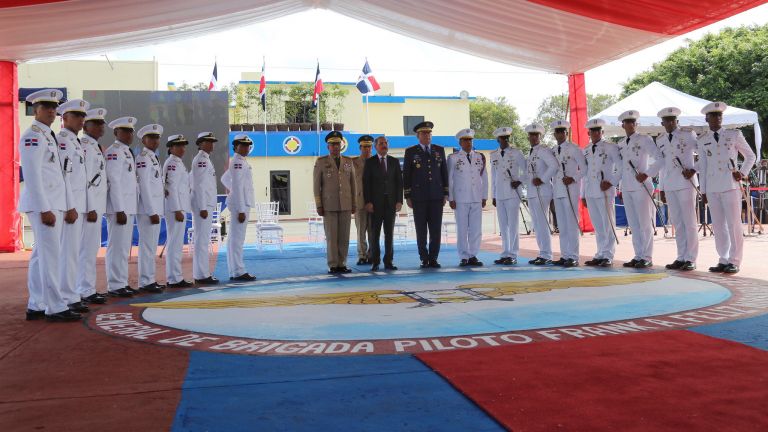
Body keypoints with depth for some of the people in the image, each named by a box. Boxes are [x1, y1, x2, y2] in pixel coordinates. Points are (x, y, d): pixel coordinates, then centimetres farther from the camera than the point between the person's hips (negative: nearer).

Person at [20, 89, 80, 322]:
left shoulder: (49, 136, 19)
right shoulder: (32, 136, -9)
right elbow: (32, 176, -16)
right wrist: (45, 209, -19)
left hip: (53, 203, 9)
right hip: (43, 203, -9)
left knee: (40, 255, 11)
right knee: (51, 255, -8)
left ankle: (35, 307, 17)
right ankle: (55, 308, -4)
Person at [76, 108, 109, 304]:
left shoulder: (96, 147, 19)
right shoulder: (84, 146, -10)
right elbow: (85, 178, -17)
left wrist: (97, 207, 19)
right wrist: (91, 208, -20)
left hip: (97, 205, 10)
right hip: (90, 205, -10)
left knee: (92, 249, 12)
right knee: (88, 249, -7)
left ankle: (89, 288, 19)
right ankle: (86, 291, -3)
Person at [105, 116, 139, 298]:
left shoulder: (127, 152, 19)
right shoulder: (114, 151, -10)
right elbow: (114, 181, -16)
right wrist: (119, 210, -20)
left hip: (129, 206, 10)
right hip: (119, 207, -10)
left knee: (124, 247, 13)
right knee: (117, 246, -7)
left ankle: (122, 283, 20)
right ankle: (115, 286, -2)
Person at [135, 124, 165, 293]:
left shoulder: (153, 158, 19)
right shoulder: (143, 158, -9)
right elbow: (144, 186, -15)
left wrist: (156, 210, 16)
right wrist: (152, 212, -18)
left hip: (154, 208, 9)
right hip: (147, 209, -9)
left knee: (151, 246, 12)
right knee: (147, 245, -8)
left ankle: (150, 280, 18)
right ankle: (146, 282, -4)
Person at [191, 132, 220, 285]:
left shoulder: (205, 159, 18)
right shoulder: (201, 159, -11)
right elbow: (200, 185, -17)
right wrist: (203, 208, -20)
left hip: (207, 205, 10)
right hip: (203, 205, -10)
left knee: (203, 240, 12)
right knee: (202, 240, -8)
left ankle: (201, 273, 17)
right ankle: (202, 275, -5)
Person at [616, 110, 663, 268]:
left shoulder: (645, 139, -1)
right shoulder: (620, 143, 15)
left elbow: (660, 159, -7)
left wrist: (647, 174, -14)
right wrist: (621, 186, 15)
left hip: (641, 187, -6)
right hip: (626, 188, 6)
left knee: (645, 223, -3)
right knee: (633, 224, 8)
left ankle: (647, 257, 1)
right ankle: (638, 256, 14)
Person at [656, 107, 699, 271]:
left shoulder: (688, 135, -1)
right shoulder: (660, 140, 14)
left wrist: (694, 169, -12)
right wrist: (661, 188, 15)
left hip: (686, 183, -5)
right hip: (669, 186, 5)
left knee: (689, 222, -3)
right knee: (677, 223, 8)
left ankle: (691, 259, 1)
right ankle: (681, 257, 14)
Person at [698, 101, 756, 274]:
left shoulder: (734, 135, 5)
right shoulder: (702, 141, 9)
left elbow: (750, 156, 13)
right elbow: (702, 167, 11)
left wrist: (743, 173, -2)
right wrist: (703, 190, 9)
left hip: (731, 185, -2)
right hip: (712, 188, 2)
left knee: (734, 224, -3)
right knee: (718, 225, 5)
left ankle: (734, 261, 4)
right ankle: (723, 260, 13)